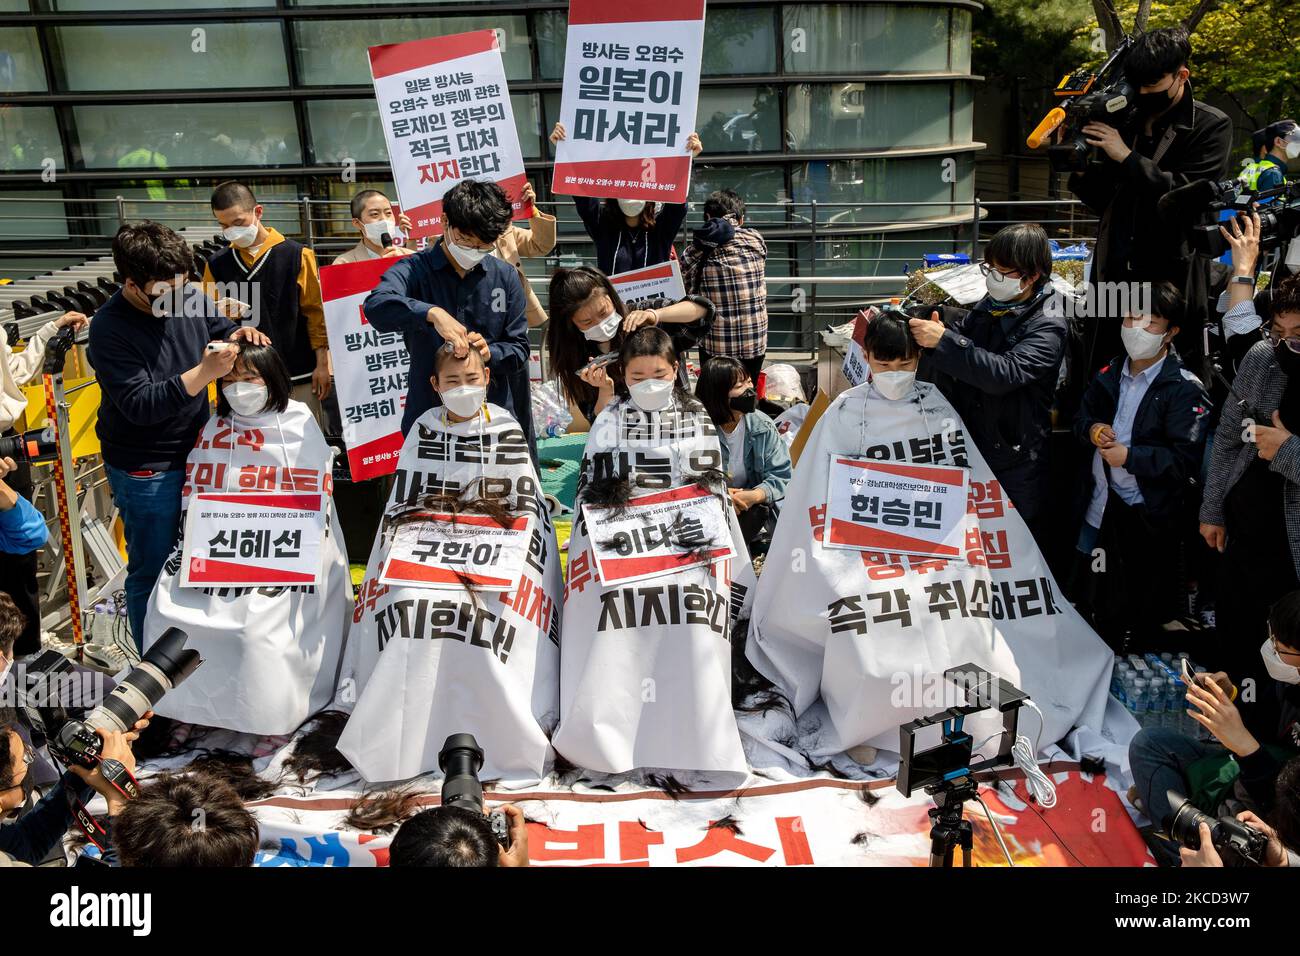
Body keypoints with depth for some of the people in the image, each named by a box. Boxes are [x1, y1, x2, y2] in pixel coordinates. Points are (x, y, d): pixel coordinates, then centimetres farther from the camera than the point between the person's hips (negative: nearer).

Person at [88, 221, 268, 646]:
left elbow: (220, 327, 13)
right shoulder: (110, 329, -21)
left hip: (195, 451, 6)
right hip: (146, 471, -6)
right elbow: (140, 405, -27)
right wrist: (204, 373, -36)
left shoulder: (187, 299, -5)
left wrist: (239, 334, -12)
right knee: (153, 571, 8)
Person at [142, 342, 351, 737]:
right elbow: (194, 497, 13)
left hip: (287, 552, -5)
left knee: (260, 623, -24)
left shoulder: (299, 426, -1)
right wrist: (195, 551, -1)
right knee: (169, 603, -8)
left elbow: (314, 502, -7)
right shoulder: (214, 429, 13)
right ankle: (187, 709, 10)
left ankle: (270, 718, -5)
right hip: (220, 548, 5)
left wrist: (284, 568, -14)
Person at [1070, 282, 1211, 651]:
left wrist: (1130, 456, -22)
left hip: (1148, 515, -6)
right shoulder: (1110, 375, 7)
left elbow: (1186, 459, -19)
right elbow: (1082, 416, 18)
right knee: (1101, 606, 21)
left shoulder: (1184, 389, -15)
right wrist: (1091, 429, -5)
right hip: (1101, 503, 6)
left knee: (1143, 617, 8)